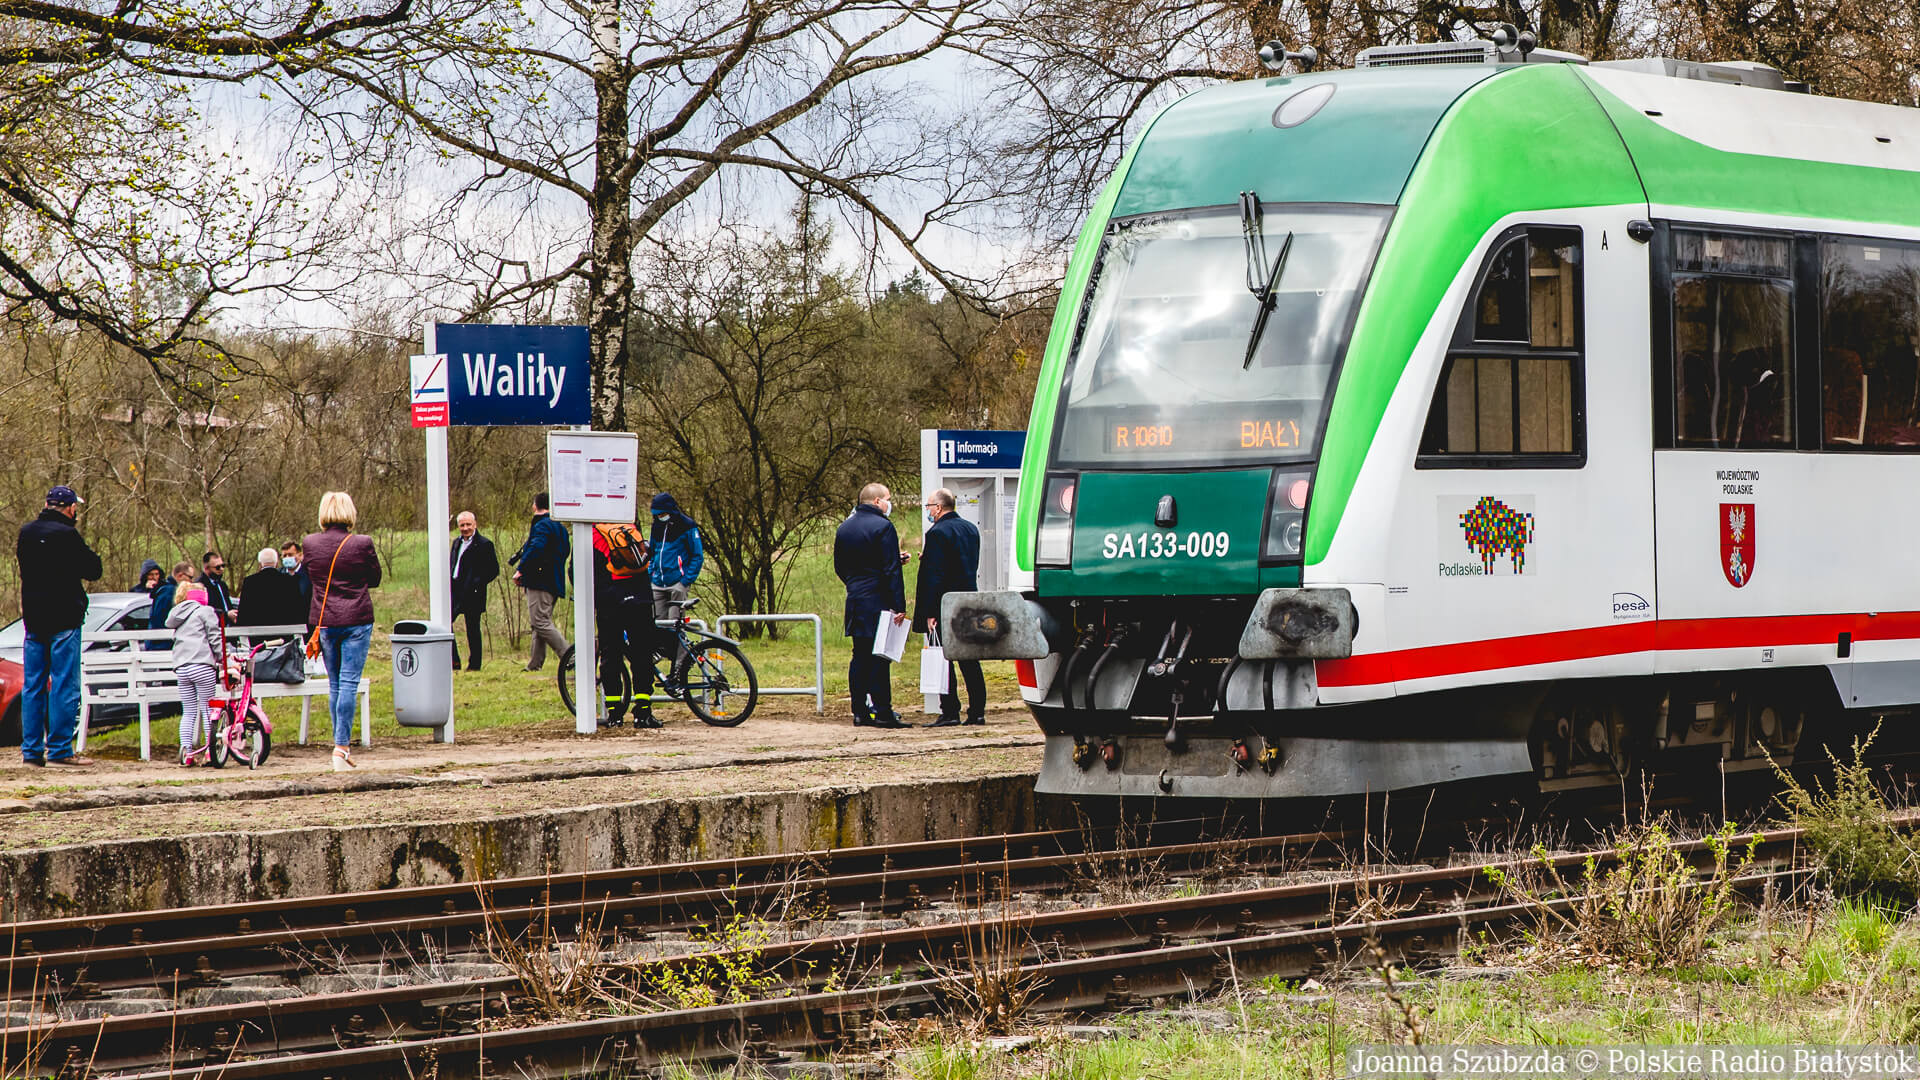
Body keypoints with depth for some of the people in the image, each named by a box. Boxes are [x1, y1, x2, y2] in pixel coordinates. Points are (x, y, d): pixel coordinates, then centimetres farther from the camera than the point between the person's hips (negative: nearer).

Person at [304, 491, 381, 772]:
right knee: (349, 683, -3)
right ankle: (341, 747, -11)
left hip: (324, 621, 3)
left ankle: (342, 746, 20)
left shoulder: (310, 544, -3)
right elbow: (375, 579, 3)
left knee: (334, 684, 14)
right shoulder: (362, 544, -11)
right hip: (356, 620, -3)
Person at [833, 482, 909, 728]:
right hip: (878, 602, -7)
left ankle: (860, 711, 9)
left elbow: (839, 567, 19)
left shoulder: (844, 528, 13)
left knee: (860, 656, 9)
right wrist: (899, 606, -15)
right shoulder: (882, 526, -11)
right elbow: (892, 571, -15)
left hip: (854, 602, 7)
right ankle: (882, 711, -8)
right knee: (878, 657, -7)